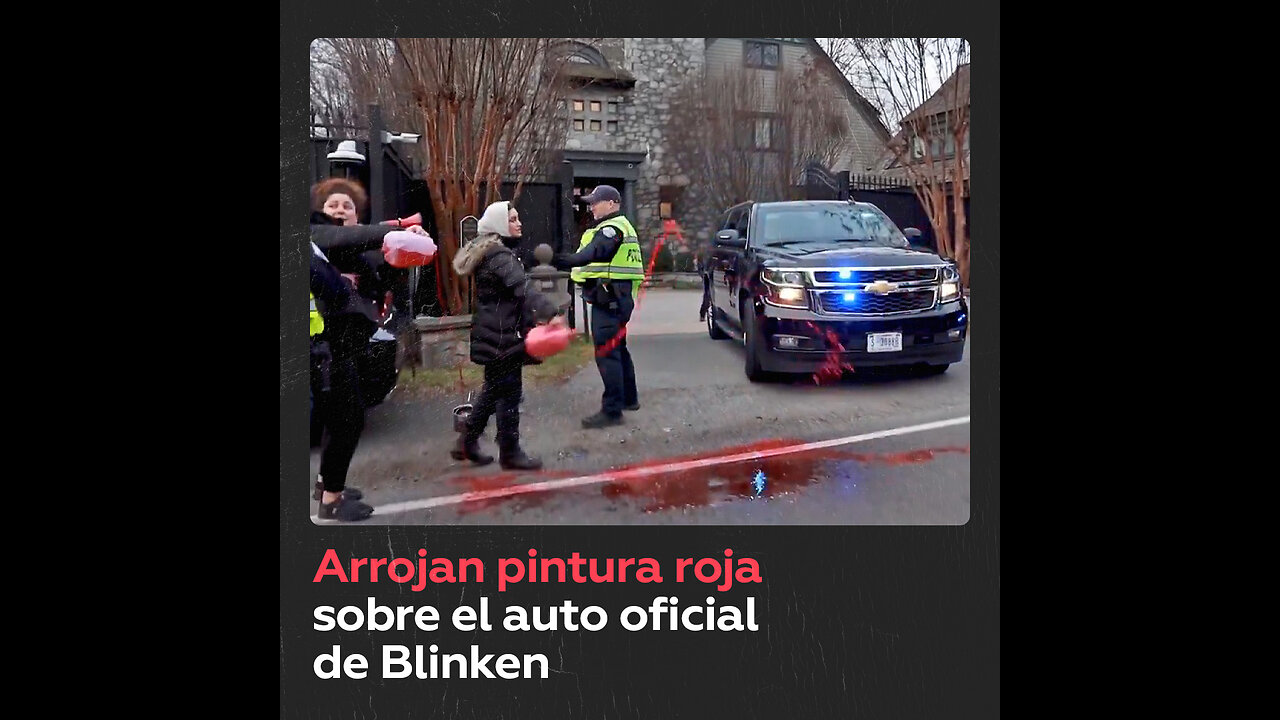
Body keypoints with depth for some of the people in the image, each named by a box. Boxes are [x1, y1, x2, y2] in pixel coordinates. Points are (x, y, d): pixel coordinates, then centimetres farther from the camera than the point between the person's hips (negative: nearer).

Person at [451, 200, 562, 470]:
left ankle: (467, 442, 24)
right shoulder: (500, 256, -18)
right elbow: (522, 289, -34)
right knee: (509, 392, -1)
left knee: (493, 389, 18)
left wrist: (534, 317, 24)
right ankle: (510, 453, 8)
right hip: (504, 335, -10)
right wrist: (550, 313, -46)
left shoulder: (488, 253, 15)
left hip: (494, 334, 10)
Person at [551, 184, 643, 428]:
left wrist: (568, 260, -48)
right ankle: (629, 398, 34)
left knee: (607, 352, -11)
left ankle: (612, 410, -9)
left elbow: (595, 251, -34)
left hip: (608, 298, -11)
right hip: (618, 296, 11)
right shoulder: (622, 226, 20)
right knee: (619, 348, 21)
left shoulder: (612, 228, -15)